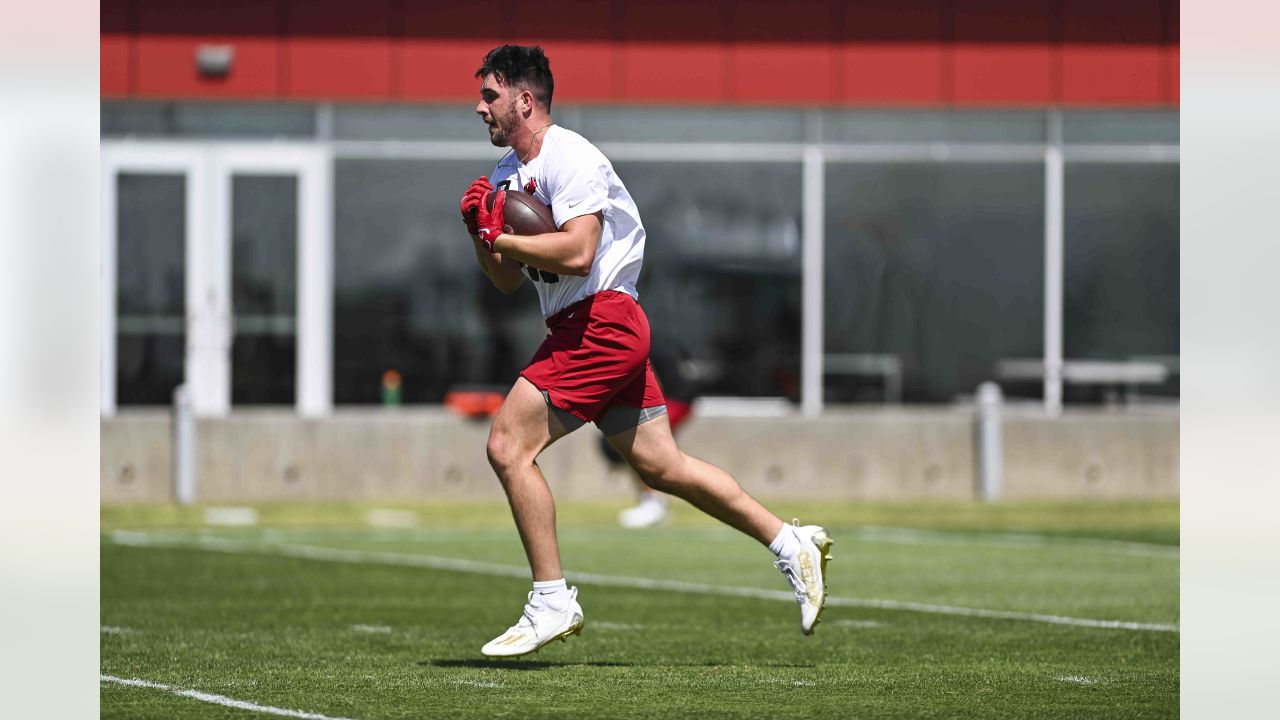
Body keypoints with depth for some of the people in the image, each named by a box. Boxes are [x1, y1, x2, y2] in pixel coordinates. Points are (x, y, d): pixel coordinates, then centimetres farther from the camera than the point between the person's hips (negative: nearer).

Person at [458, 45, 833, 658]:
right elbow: (508, 281, 18)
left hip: (599, 324, -10)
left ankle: (552, 602, -9)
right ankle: (792, 544, 18)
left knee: (507, 443, -14)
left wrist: (503, 240, -17)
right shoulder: (507, 173, 16)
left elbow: (577, 252, -26)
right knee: (660, 466, 11)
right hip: (591, 329, 10)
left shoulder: (568, 158, -13)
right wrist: (483, 235, 1)